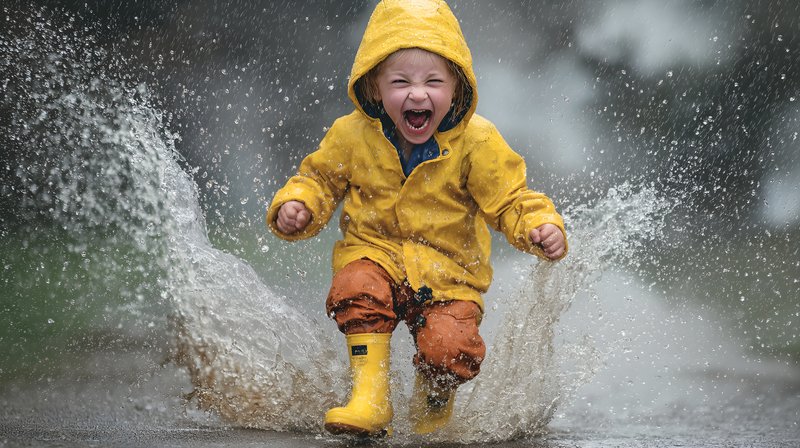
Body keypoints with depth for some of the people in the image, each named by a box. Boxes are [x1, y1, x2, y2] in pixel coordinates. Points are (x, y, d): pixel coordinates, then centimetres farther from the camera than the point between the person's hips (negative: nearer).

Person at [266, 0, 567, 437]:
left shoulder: (476, 143, -11)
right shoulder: (352, 136, -6)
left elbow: (512, 201, -6)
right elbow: (318, 179, 9)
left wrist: (542, 226, -25)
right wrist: (295, 206, -11)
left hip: (448, 274, -1)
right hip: (374, 253, 1)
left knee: (450, 346, -24)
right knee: (357, 288, -33)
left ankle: (434, 402, 13)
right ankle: (370, 398, -20)